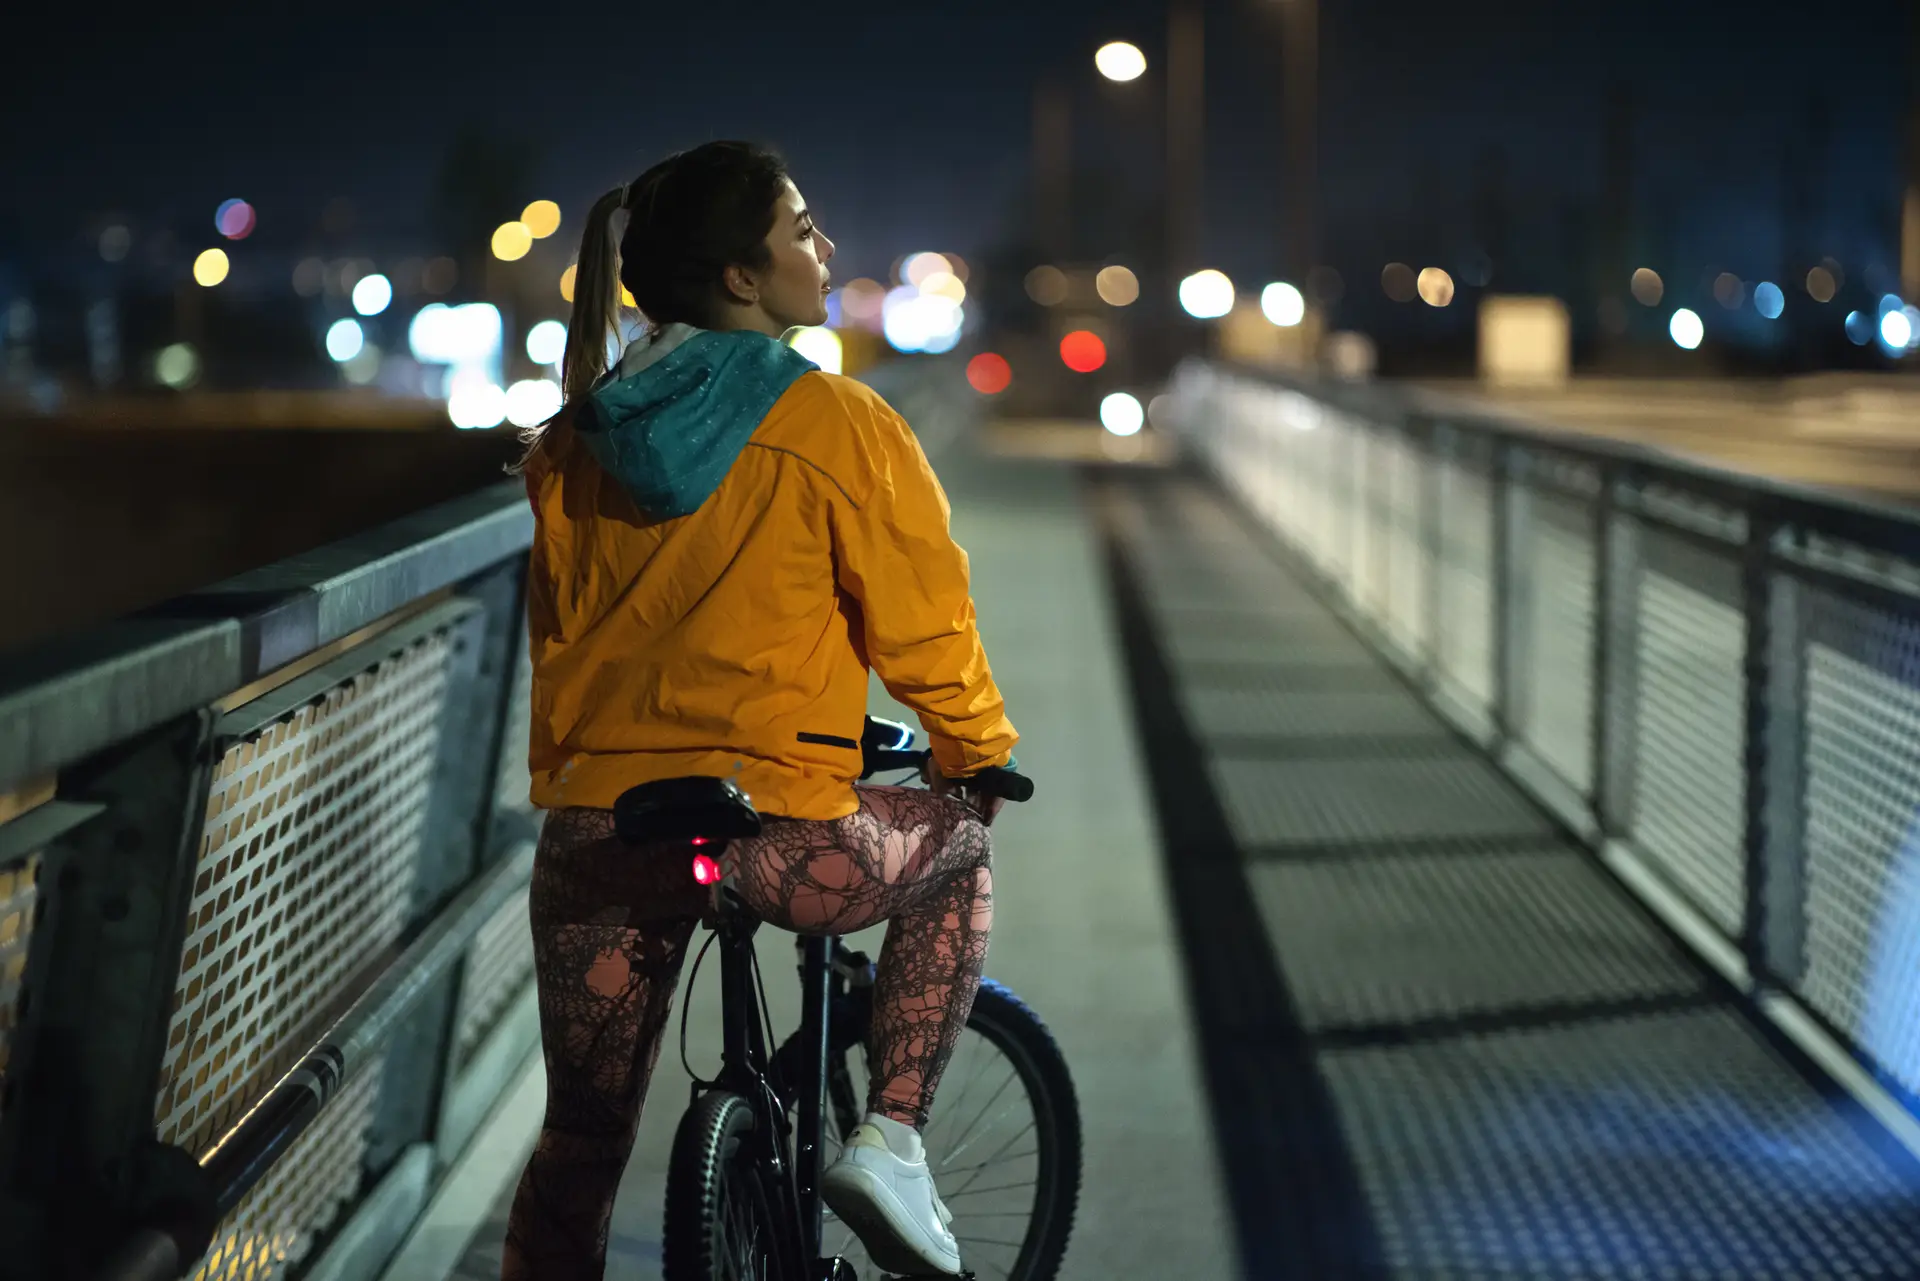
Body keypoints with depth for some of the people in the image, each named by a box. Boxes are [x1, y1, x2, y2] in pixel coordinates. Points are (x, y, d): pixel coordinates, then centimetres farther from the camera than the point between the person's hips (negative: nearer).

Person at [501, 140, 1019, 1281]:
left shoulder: (580, 439, 10)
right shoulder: (836, 425, -7)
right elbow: (923, 625, -1)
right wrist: (980, 755, 17)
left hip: (595, 832, 5)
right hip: (774, 832, -5)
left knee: (582, 1137, 18)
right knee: (959, 849, 25)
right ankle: (893, 1142, 14)